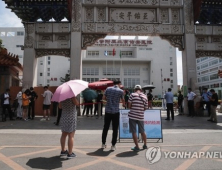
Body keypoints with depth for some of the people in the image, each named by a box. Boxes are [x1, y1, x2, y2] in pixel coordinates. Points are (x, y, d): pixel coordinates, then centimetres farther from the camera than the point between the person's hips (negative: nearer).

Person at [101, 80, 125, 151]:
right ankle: (113, 145, 11)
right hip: (115, 112, -3)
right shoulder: (120, 91, -3)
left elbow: (103, 98, 6)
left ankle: (103, 144, 24)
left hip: (107, 111, 3)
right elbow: (122, 100, 10)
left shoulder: (108, 88, 3)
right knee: (115, 129, 7)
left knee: (105, 128, 14)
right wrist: (124, 104, 31)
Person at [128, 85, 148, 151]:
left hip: (132, 115, -4)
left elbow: (129, 105, -7)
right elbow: (145, 108, 8)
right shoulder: (145, 97, 6)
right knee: (142, 131, 19)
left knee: (133, 132, 4)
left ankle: (137, 147, 8)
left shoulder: (132, 95, -6)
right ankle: (145, 145, 33)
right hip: (141, 116, 4)